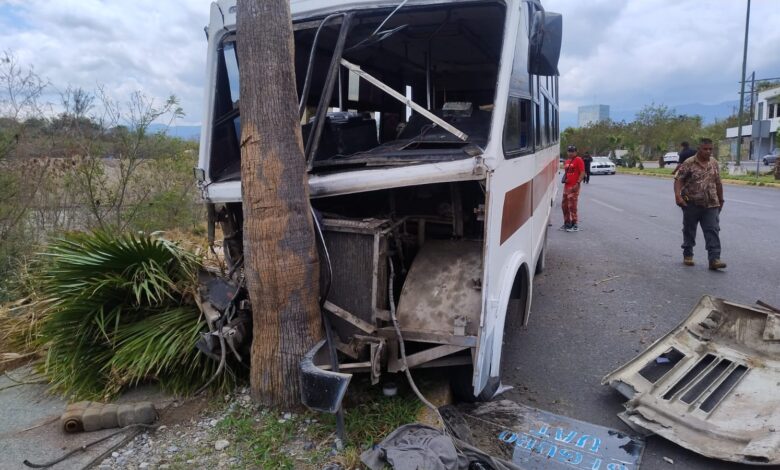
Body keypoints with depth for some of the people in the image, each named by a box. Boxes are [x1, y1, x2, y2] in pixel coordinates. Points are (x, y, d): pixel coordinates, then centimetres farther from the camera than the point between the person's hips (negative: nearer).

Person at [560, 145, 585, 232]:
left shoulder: (578, 160, -7)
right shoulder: (566, 161, 17)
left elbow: (582, 173, -13)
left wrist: (577, 183, -21)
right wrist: (564, 178, 6)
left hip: (574, 187, -9)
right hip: (566, 186, 9)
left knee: (572, 205, -10)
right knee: (564, 205, 14)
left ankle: (574, 225, -3)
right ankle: (567, 223, 27)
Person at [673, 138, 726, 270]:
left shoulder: (714, 163, 9)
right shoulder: (689, 163, -7)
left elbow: (718, 182, 17)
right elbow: (678, 180, -11)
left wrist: (721, 199, 20)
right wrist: (678, 195, -26)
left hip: (711, 205, 4)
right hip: (692, 204, -3)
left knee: (713, 231, -5)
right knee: (689, 231, 9)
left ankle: (714, 259, -7)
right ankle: (688, 255, 24)